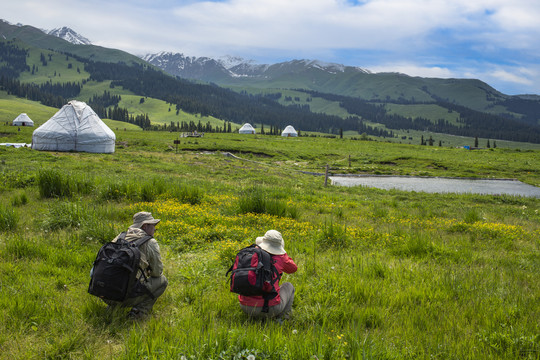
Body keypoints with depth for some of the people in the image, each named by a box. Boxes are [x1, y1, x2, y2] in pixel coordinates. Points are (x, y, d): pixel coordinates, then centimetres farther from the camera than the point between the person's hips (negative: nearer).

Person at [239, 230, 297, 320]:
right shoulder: (280, 258, -5)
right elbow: (293, 268, 16)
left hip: (245, 307, 3)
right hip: (270, 308, -3)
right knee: (288, 286, 27)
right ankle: (282, 318, 14)